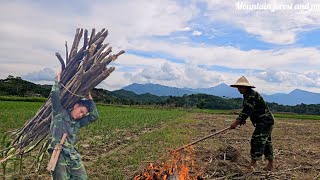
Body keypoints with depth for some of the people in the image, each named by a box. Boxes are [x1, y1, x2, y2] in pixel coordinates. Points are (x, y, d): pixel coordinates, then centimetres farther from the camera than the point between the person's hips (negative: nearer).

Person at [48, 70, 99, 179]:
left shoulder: (78, 123, 17)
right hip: (58, 155, -6)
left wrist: (89, 99, 11)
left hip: (73, 155, 6)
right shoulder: (60, 113, 4)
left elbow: (94, 116, 12)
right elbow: (55, 96, -5)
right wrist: (58, 80, 1)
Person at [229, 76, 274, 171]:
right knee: (266, 142, 14)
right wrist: (241, 120, -2)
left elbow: (247, 111, -28)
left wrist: (236, 122, -27)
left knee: (257, 140, -12)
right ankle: (270, 164, 23)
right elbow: (245, 110, 15)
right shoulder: (247, 95, 10)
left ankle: (253, 163, -6)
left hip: (265, 121, -10)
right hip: (263, 122, 10)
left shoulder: (252, 95, -22)